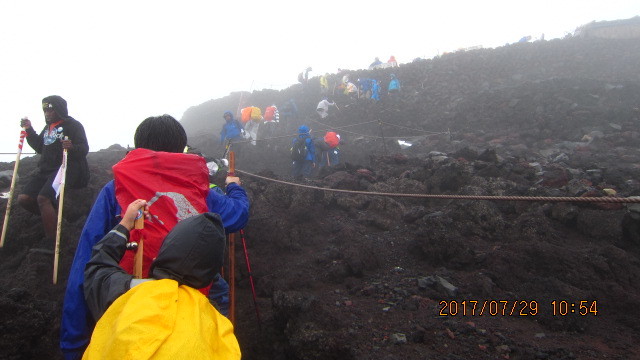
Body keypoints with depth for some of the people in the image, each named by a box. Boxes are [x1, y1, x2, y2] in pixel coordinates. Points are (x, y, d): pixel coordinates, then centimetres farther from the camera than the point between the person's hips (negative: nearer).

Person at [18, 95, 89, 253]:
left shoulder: (73, 125, -4)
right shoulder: (48, 127, 21)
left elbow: (84, 149, -13)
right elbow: (40, 148, 29)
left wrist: (72, 147, -35)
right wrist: (29, 130, 18)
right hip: (45, 170, 9)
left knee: (43, 198, -27)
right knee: (23, 199, -4)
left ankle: (50, 243, -23)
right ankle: (52, 217, 16)